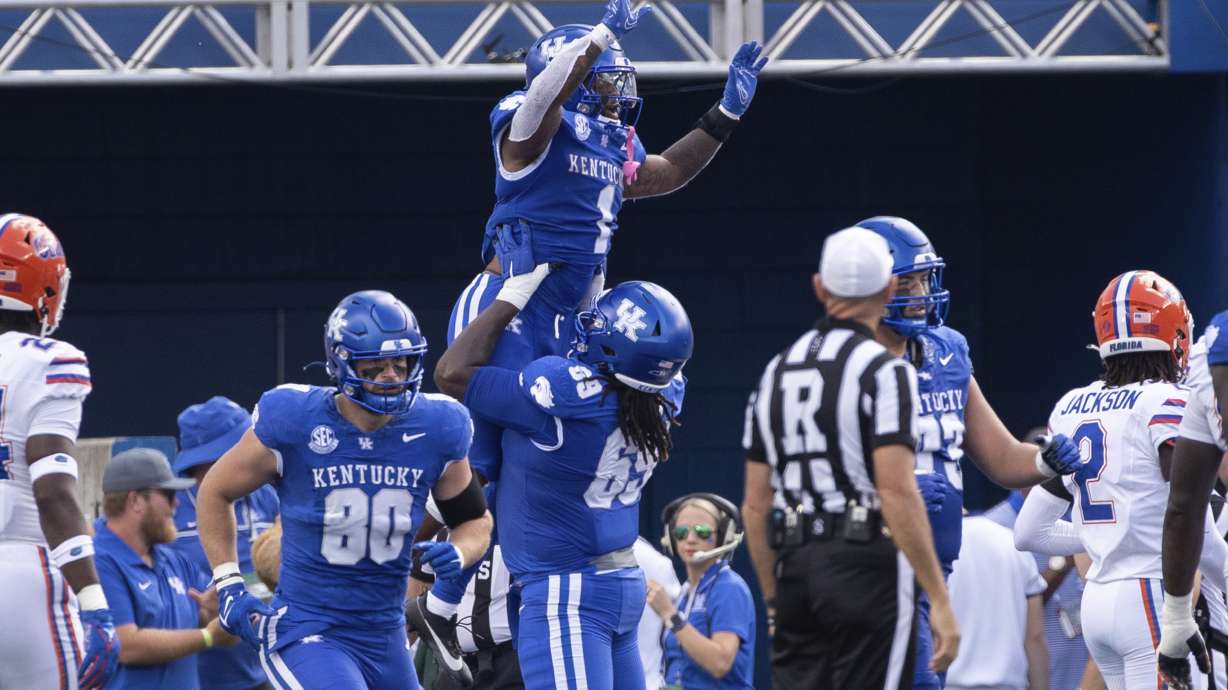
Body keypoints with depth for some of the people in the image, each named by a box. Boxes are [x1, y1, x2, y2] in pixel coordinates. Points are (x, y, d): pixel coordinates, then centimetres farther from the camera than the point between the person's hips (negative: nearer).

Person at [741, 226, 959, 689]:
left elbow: (755, 505, 14)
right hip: (866, 563, -6)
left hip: (796, 568, 6)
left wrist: (775, 600, 22)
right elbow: (897, 492, -16)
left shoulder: (777, 372, 13)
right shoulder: (883, 371, -7)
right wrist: (939, 600, -15)